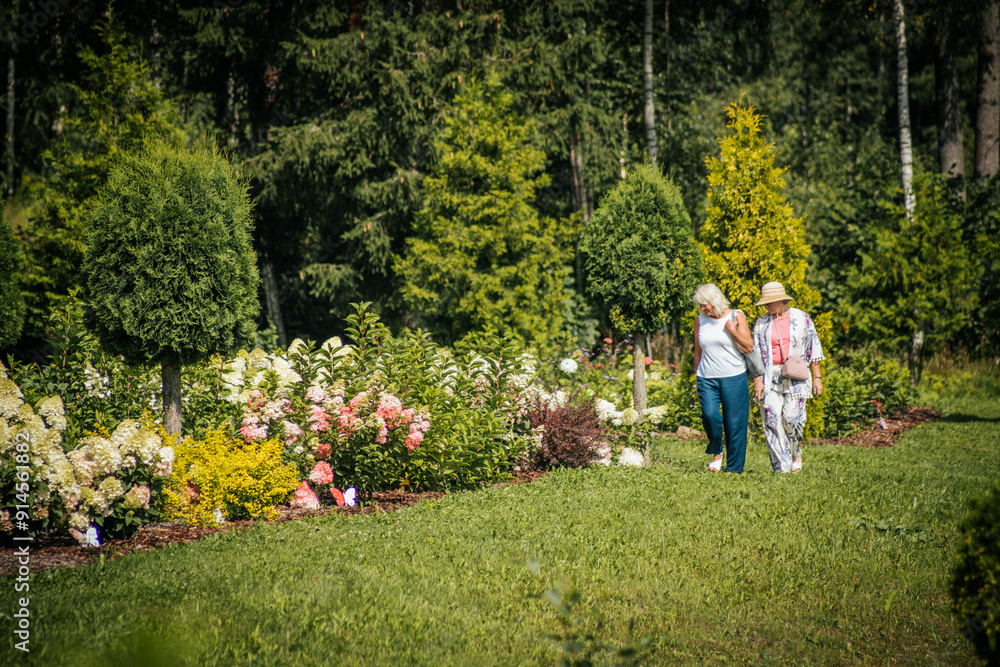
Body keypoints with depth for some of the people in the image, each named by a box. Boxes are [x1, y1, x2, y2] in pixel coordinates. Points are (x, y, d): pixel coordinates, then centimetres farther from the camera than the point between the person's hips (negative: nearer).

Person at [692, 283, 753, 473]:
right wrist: (698, 381, 17)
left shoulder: (736, 317, 1)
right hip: (707, 379, 2)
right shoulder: (700, 321, 9)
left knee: (734, 423, -3)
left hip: (734, 377, -2)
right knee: (709, 415, -20)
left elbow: (749, 347, -1)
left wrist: (732, 330, -12)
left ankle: (734, 468, 7)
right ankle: (716, 452, 6)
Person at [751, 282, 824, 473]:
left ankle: (796, 453, 16)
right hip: (770, 377, 2)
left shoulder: (801, 318, 5)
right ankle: (781, 466, -2)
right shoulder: (761, 323, 9)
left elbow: (813, 349, 9)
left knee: (791, 417, -13)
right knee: (772, 420, -7)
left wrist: (817, 377, 5)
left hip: (796, 377, -2)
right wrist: (757, 380, -1)